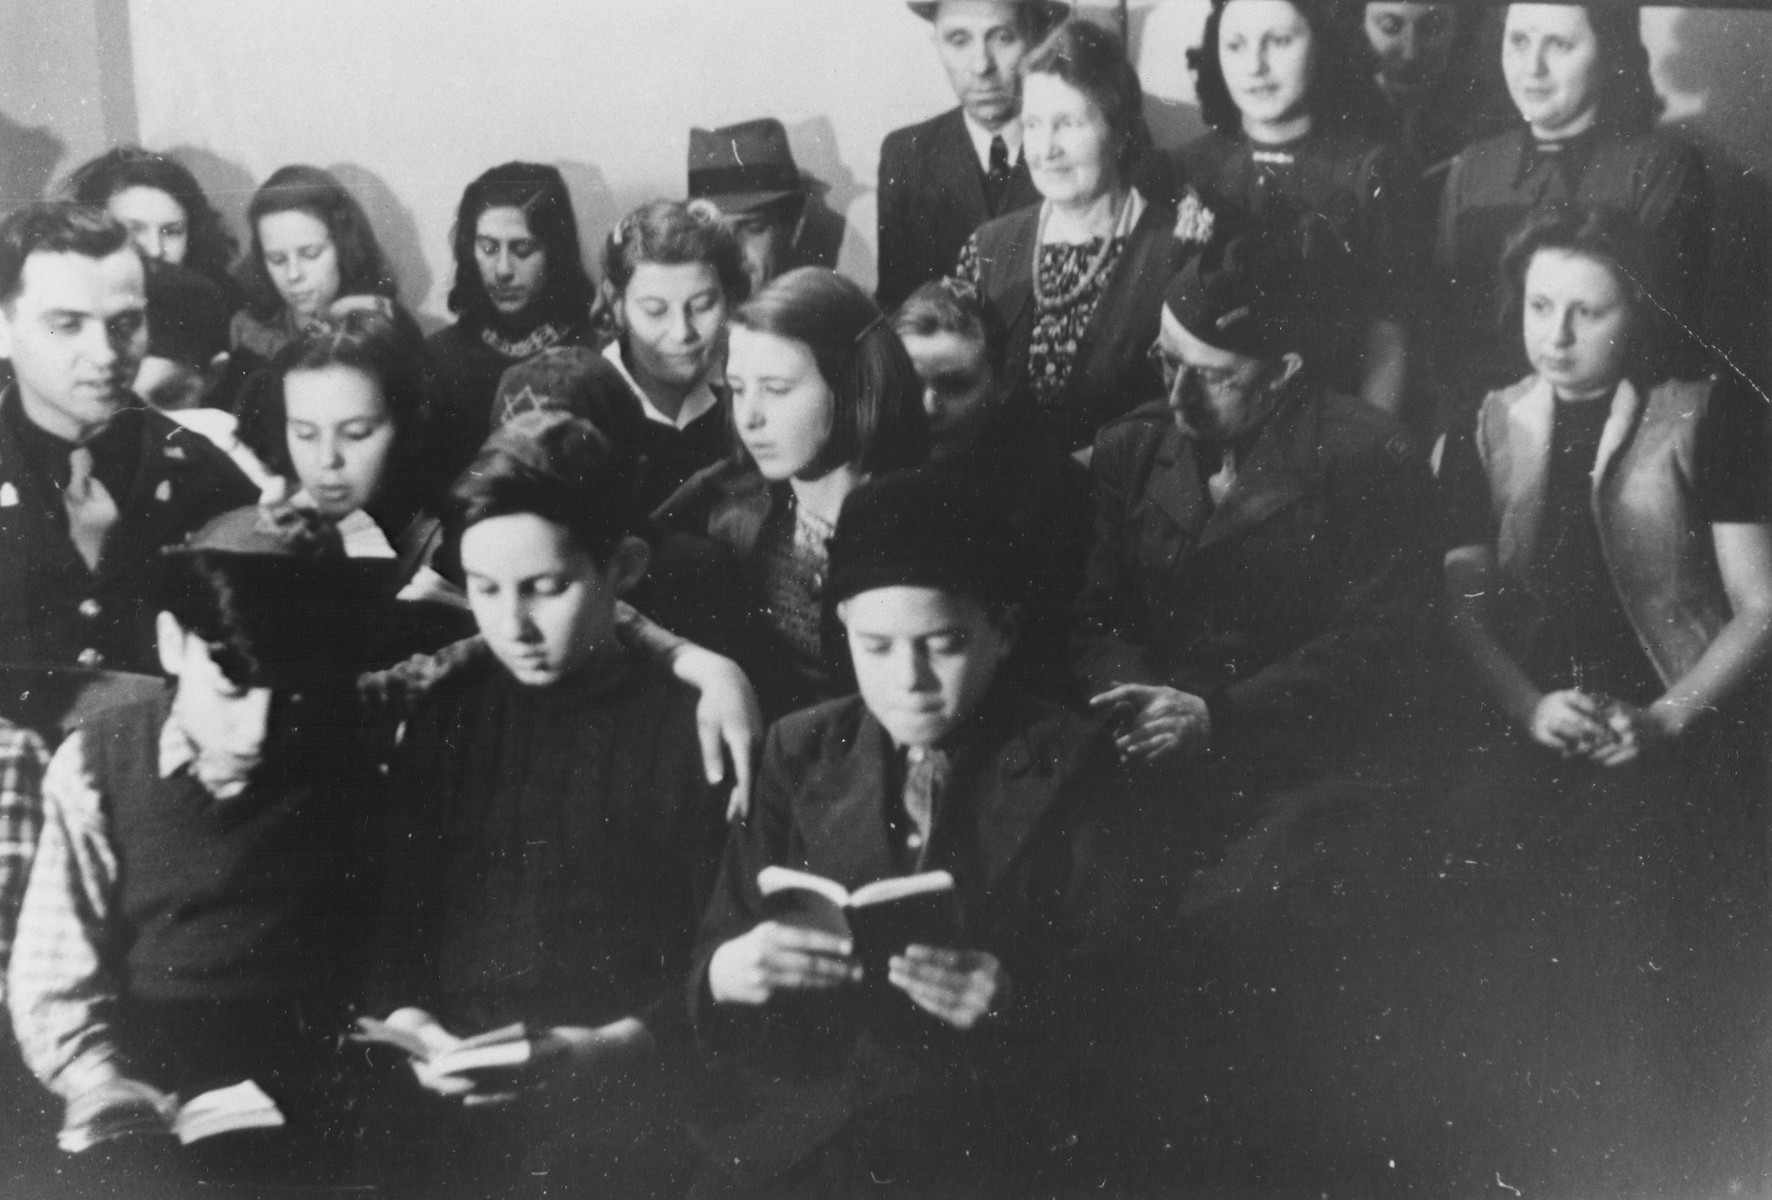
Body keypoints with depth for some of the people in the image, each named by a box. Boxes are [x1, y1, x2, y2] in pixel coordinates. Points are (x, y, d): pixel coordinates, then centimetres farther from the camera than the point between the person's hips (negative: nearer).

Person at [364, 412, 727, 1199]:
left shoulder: (696, 726, 0)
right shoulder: (446, 717, 11)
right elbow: (393, 921, 13)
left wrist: (617, 1047, -13)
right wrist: (406, 1020, -4)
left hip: (626, 1116, -3)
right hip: (454, 1116, 3)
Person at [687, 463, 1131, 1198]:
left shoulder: (1071, 767, 1)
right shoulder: (799, 752, 9)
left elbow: (1110, 996, 0)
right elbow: (716, 953, 7)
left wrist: (1012, 1003, -20)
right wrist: (727, 970, -15)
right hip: (781, 1138, 2)